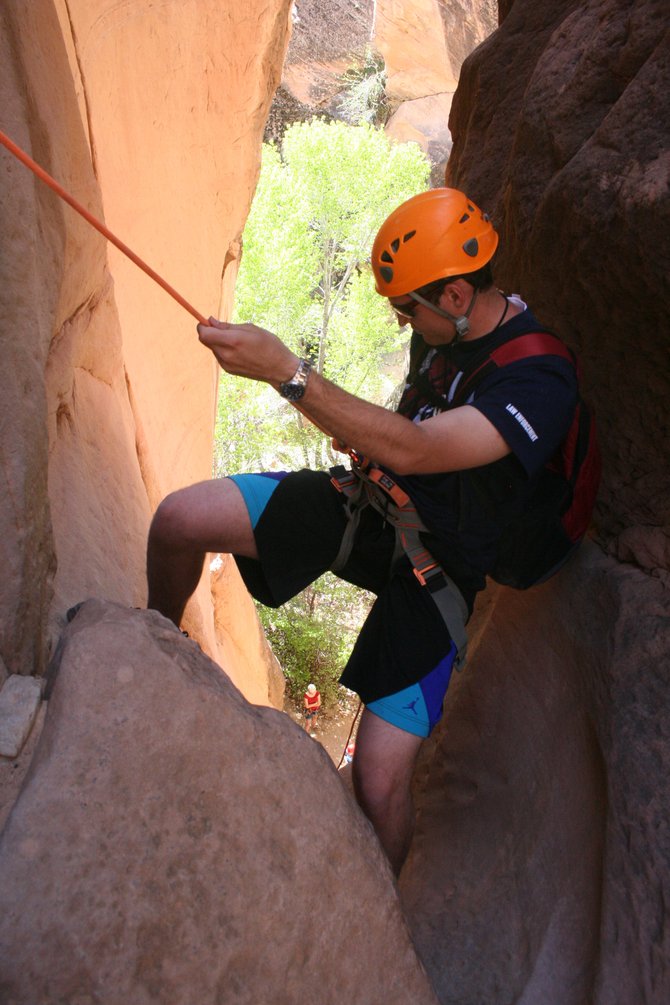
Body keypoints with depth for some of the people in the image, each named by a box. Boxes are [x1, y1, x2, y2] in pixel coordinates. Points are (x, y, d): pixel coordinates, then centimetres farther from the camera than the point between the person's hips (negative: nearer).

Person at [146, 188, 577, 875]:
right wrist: (361, 431, 0)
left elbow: (412, 452, -38)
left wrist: (286, 373, -43)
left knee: (379, 784, -12)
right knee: (178, 519, -10)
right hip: (369, 505, 6)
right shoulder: (447, 331, -1)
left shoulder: (540, 380, -25)